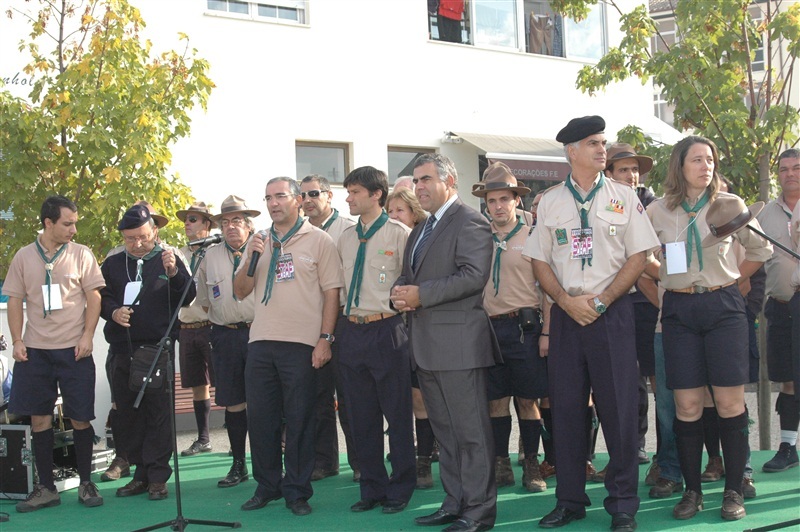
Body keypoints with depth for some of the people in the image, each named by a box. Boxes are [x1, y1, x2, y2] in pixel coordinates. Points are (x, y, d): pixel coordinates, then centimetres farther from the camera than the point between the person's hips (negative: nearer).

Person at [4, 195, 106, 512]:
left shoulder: (81, 254, 0)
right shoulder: (24, 257, 5)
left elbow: (94, 297, 0)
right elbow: (14, 301, 8)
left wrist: (87, 336, -9)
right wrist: (17, 341, -1)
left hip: (74, 349, -2)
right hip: (35, 350, 2)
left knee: (80, 418, 0)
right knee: (39, 418, 4)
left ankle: (86, 484, 14)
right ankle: (46, 488, 15)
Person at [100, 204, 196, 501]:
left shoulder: (168, 260, 6)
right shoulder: (113, 264, 14)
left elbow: (188, 297, -3)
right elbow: (101, 298, 12)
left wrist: (174, 273, -20)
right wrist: (113, 311, -9)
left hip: (158, 348, -3)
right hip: (123, 351, 3)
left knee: (159, 412, -5)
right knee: (128, 413, 6)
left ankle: (158, 476, 0)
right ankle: (141, 473, 16)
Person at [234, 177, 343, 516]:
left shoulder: (318, 240, 1)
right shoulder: (259, 242, 16)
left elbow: (332, 291, -3)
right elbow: (240, 291, 15)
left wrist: (325, 338, -10)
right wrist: (251, 259, -3)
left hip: (301, 344, -5)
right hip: (261, 342, 5)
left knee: (299, 420, 1)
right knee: (260, 417, 8)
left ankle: (297, 491, 11)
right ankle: (267, 486, 21)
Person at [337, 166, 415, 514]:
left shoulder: (399, 234, -5)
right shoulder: (345, 238, 12)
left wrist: (401, 310, -7)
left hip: (387, 330, -6)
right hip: (352, 331, 6)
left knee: (397, 413, 2)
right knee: (361, 415, 11)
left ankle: (400, 490, 14)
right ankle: (372, 487, 22)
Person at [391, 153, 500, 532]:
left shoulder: (470, 223, -8)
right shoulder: (420, 230, 21)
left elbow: (474, 275, -20)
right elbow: (408, 276, 24)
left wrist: (421, 294, -20)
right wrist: (400, 294, 0)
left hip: (458, 342, -9)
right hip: (426, 345, 10)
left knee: (471, 430, -4)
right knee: (445, 431, 15)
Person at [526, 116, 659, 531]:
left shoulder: (623, 197, 4)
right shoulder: (550, 202, 8)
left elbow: (638, 258, -1)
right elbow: (540, 262, 8)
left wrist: (599, 301, -10)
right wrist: (568, 302, -7)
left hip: (612, 312, -2)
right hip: (566, 312, 2)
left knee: (619, 407, -2)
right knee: (566, 406, 5)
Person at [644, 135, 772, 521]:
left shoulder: (730, 205, 1)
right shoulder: (657, 212, 4)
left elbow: (760, 249, 13)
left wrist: (734, 279, 10)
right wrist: (669, 277, 8)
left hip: (723, 307, -1)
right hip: (679, 311, 1)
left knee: (729, 402, -2)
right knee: (687, 405, 2)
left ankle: (733, 490, 8)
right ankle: (692, 490, 12)